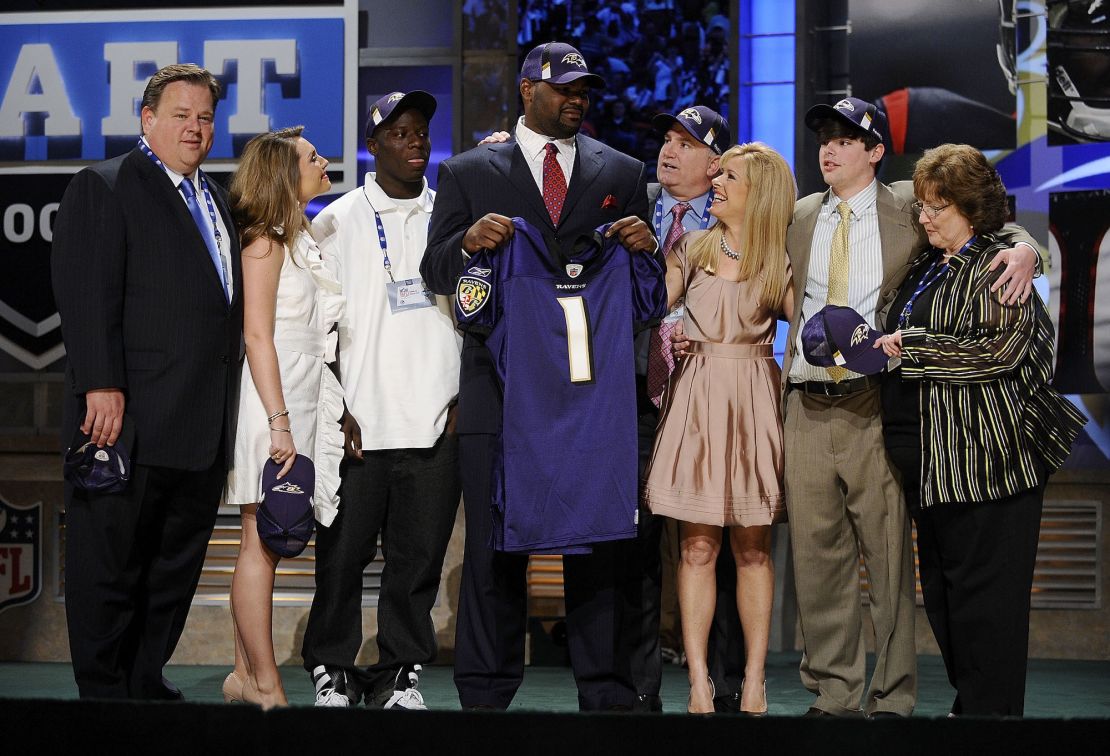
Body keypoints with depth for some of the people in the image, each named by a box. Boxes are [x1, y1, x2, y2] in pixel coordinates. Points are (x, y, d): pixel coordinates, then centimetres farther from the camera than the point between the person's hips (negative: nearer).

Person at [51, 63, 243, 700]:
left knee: (177, 563, 13)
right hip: (132, 419, -7)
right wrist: (102, 386, -21)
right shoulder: (103, 188, -3)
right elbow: (86, 293, -12)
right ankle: (103, 690, 10)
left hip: (204, 427, 8)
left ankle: (147, 682, 23)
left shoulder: (218, 201, 20)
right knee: (110, 561, 1)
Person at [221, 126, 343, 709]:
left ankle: (245, 676, 13)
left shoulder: (298, 240, 19)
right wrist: (280, 422, -20)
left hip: (300, 399, 9)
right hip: (272, 400, -9)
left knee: (266, 544, 9)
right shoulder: (265, 240, -8)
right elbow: (257, 335, -15)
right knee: (262, 543, -7)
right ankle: (266, 687, -6)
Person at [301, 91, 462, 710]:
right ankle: (333, 670, 15)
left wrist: (468, 396, 4)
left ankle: (401, 672, 15)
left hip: (436, 420, 2)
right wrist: (335, 410, -3)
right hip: (360, 421, -2)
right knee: (344, 552, 1)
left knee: (419, 554, 4)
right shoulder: (340, 220, 5)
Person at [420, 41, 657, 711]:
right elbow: (436, 272, 6)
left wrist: (645, 248, -9)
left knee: (599, 544, 2)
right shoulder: (469, 173, 10)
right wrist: (469, 241, -15)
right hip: (500, 391, -1)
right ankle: (486, 695, 9)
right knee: (495, 549, 2)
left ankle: (607, 693, 8)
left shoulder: (622, 173, 14)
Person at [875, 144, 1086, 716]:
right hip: (933, 461, 9)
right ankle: (967, 703, 20)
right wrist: (889, 349, 11)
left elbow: (1001, 349, -19)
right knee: (942, 594, 12)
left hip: (988, 457, -9)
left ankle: (991, 710, 2)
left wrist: (910, 346, -16)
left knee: (984, 594, -5)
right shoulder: (927, 267, 18)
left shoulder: (997, 263, -8)